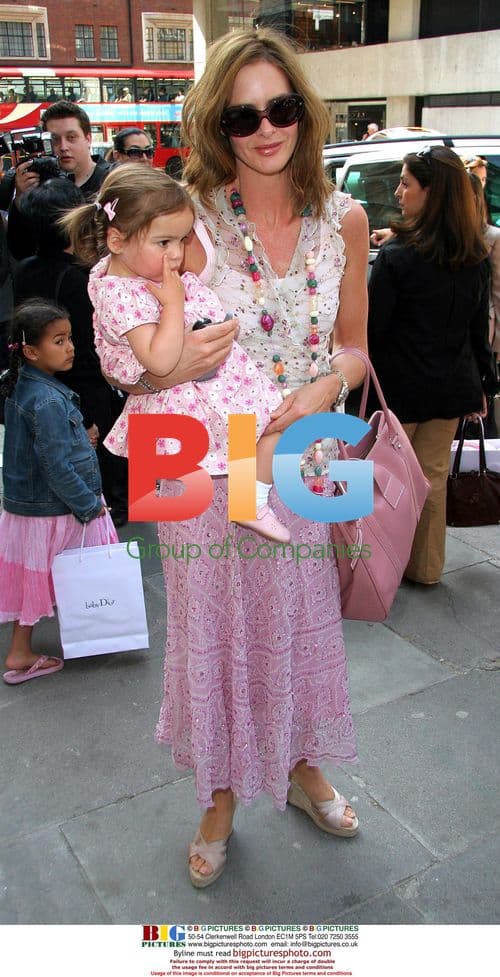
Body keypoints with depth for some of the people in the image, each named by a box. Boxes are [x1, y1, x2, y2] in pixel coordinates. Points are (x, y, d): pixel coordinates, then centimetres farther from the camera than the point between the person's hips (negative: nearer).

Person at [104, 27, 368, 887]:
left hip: (305, 465, 3)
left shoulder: (343, 220, -2)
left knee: (302, 622, 18)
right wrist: (177, 364, -27)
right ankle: (220, 796, 39)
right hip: (206, 470, -2)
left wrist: (324, 389, -15)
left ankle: (302, 767, 48)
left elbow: (354, 348, 7)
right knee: (213, 629, 11)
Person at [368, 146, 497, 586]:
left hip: (399, 385, -5)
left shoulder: (396, 256, -19)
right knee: (434, 476, 17)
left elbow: (372, 329, -17)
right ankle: (426, 567, 29)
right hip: (451, 385, 6)